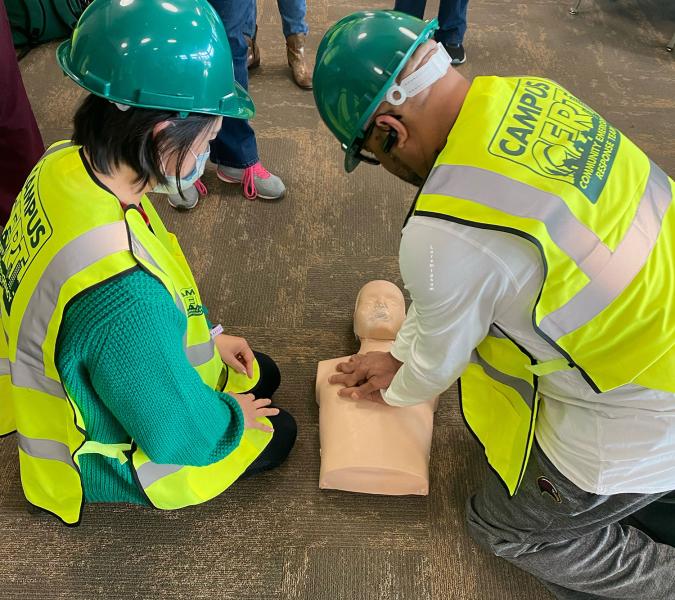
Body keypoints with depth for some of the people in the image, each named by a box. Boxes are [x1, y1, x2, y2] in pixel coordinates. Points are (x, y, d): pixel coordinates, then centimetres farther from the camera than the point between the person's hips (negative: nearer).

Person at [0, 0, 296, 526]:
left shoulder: (66, 164, -17)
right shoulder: (123, 290, -45)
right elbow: (177, 437, -29)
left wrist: (208, 338, 4)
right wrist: (230, 415, -9)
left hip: (87, 387, 8)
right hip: (104, 453, -8)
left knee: (262, 375, 21)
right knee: (276, 433, 14)